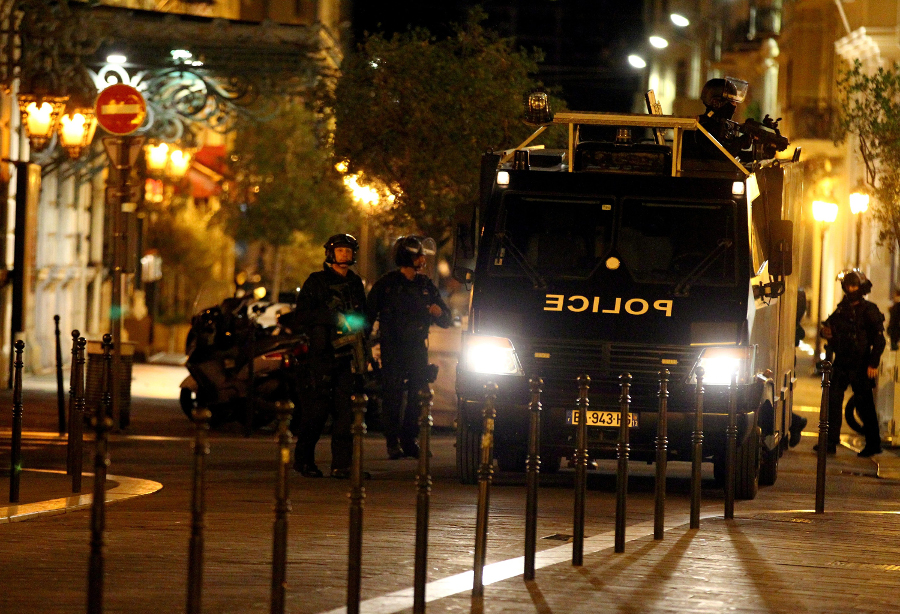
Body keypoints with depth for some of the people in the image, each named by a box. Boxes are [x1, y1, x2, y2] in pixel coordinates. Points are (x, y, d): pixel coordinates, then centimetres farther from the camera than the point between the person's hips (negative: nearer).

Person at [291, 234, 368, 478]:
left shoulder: (356, 283, 19)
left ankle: (341, 463, -5)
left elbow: (363, 316, 27)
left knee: (345, 408, -4)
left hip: (349, 354, 4)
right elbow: (303, 314, -6)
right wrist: (336, 318, -15)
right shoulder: (316, 282, 4)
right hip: (324, 352, -4)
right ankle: (303, 459, 2)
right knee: (320, 403, -8)